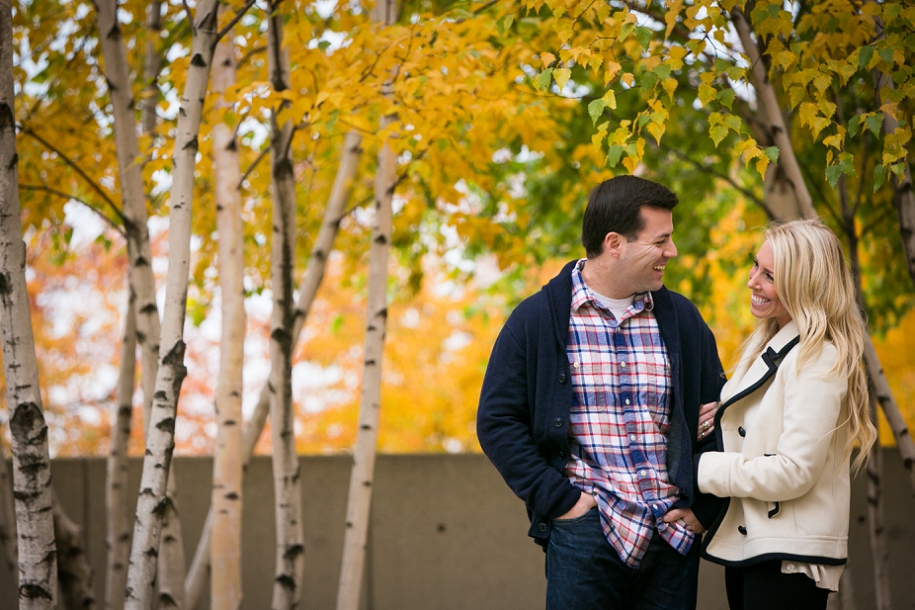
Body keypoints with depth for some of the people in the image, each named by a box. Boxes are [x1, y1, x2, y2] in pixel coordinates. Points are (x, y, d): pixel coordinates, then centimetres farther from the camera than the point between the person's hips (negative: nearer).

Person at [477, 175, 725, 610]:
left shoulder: (681, 319, 12)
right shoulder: (538, 319, 1)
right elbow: (497, 421, -2)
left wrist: (704, 506, 6)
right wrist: (558, 500, -8)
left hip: (674, 535, 4)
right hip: (586, 531, -3)